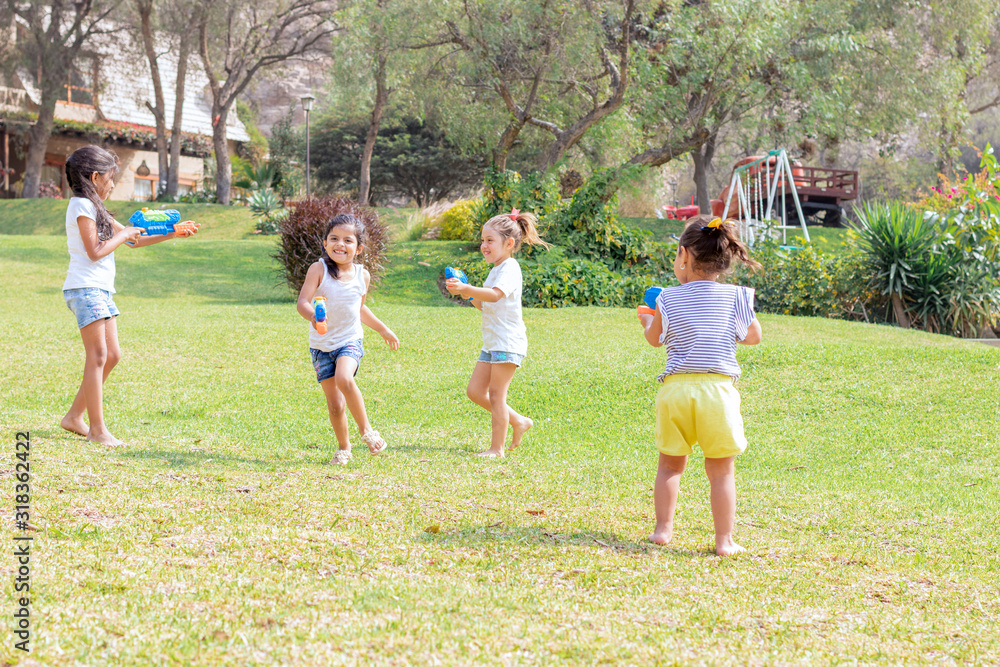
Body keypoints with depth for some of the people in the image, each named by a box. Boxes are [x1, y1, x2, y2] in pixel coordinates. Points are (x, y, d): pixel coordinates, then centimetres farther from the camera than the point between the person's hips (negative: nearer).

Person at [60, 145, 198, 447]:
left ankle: (74, 417, 17)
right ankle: (97, 430, -10)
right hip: (85, 288, -10)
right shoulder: (81, 206, -10)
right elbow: (95, 252, -17)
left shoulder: (94, 207, 20)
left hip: (101, 290, 10)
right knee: (98, 355, -11)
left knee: (112, 355, 10)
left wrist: (171, 235, 16)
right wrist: (123, 235, -6)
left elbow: (133, 240, 23)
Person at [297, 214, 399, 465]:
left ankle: (365, 428, -10)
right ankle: (344, 447, 25)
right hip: (321, 344, -1)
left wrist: (384, 330, 29)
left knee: (344, 379, -30)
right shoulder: (319, 269, -11)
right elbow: (302, 302, -22)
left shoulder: (362, 276, 1)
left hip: (350, 341, 1)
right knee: (335, 404, 0)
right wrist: (313, 315, -44)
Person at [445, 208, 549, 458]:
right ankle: (518, 421, 21)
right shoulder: (496, 269, 18)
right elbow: (484, 305, 23)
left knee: (496, 394, -6)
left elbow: (494, 295, -31)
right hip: (492, 343, 10)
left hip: (508, 342, -10)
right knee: (475, 392, 8)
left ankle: (497, 448, 1)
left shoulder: (510, 268, -13)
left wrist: (466, 289, -43)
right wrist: (469, 294, 5)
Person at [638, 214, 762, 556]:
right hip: (718, 389, -1)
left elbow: (654, 338, 17)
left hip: (676, 388, 1)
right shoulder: (735, 297, 1)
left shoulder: (669, 299, 2)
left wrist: (647, 322, 39)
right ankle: (724, 540, 6)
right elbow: (754, 337, 13)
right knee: (721, 470, 7)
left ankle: (663, 529, 18)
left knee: (670, 464, 17)